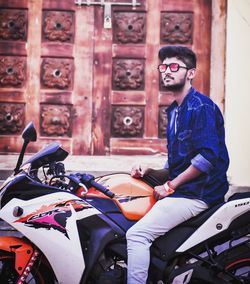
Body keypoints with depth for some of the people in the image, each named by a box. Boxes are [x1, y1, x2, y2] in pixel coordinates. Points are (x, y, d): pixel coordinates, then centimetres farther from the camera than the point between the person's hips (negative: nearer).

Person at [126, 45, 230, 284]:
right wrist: (150, 171, 8)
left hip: (196, 193, -10)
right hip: (180, 189, 10)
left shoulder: (201, 106, -12)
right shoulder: (174, 110, 18)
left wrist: (170, 186, -16)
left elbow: (208, 157, -22)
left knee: (136, 235, -20)